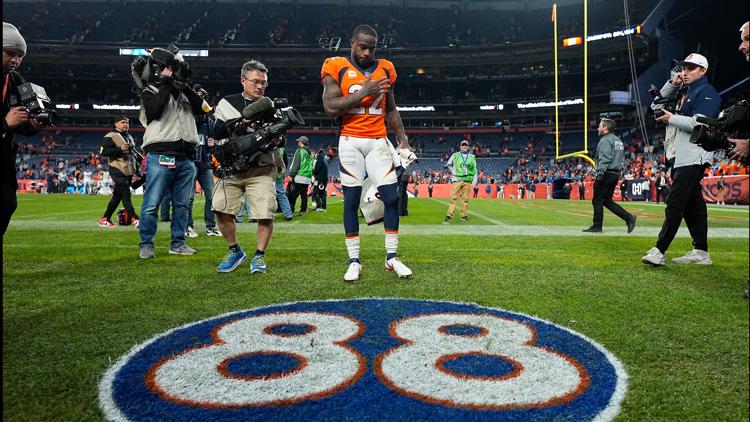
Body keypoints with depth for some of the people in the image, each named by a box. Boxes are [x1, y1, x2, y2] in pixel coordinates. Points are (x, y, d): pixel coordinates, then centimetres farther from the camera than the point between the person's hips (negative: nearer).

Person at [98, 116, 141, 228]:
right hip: (118, 171, -8)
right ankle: (135, 219, -14)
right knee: (126, 195, -11)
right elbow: (103, 151, -13)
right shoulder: (110, 136, -5)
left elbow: (134, 154, 25)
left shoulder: (130, 137, 21)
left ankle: (105, 219, 18)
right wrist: (120, 149, -20)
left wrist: (137, 172, 18)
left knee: (117, 196, 10)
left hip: (128, 172, 8)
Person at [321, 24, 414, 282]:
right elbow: (330, 108, -13)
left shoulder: (384, 69, 10)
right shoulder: (336, 68, -2)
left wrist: (403, 140, 9)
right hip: (351, 142, -3)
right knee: (351, 200, 1)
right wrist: (364, 92, -16)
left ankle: (392, 257, 11)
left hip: (378, 141, 3)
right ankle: (354, 261, 10)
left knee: (392, 197, -3)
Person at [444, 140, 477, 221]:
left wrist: (474, 181, 0)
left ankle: (464, 215, 7)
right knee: (453, 197, -7)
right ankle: (449, 215, -9)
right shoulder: (455, 155, 9)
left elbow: (475, 170, 9)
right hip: (457, 179, -1)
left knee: (465, 198, 1)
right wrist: (454, 172, 9)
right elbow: (448, 164, 21)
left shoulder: (472, 157, 11)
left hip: (467, 180, 1)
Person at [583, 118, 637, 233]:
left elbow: (605, 159, -22)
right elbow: (622, 159, 20)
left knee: (597, 201, -2)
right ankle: (629, 217, 5)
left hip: (606, 174, -9)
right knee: (607, 201, 14)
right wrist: (618, 171, 20)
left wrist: (599, 174, -24)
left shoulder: (605, 140, -11)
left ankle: (597, 226, 2)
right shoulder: (618, 141, 19)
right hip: (615, 175, 9)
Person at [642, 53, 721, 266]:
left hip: (694, 158, -10)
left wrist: (671, 118, -8)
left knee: (675, 203, -15)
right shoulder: (688, 93, 23)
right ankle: (701, 252, 14)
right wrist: (672, 84, 14)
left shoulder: (706, 92, -6)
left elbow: (698, 124, -19)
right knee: (692, 204, 10)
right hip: (683, 158, 10)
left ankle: (659, 251, -17)